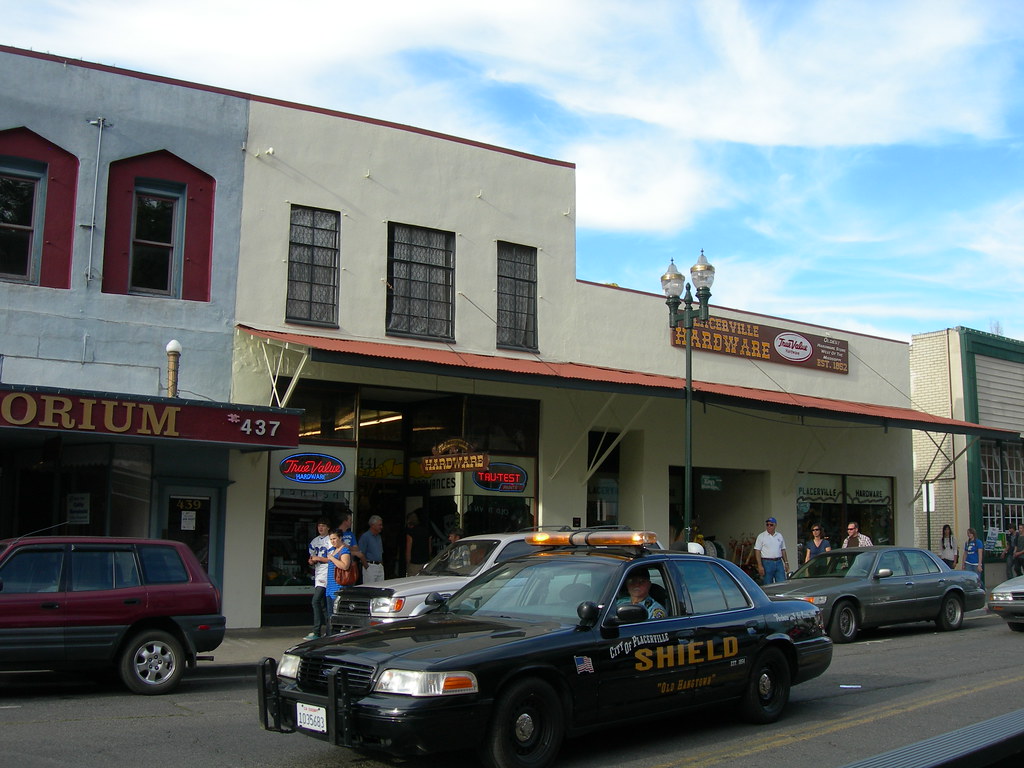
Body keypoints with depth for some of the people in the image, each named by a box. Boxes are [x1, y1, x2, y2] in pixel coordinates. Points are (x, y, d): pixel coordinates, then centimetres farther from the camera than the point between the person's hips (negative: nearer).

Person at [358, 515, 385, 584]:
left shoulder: (378, 536, 17)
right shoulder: (365, 536, -8)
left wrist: (382, 565, 13)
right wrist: (367, 567, -14)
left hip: (380, 567, 8)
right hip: (370, 566, -8)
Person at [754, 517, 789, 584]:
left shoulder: (779, 536, 13)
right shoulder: (761, 536, -2)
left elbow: (783, 550, 19)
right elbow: (757, 551, -7)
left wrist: (786, 562, 12)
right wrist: (760, 566, -14)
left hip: (779, 562, 4)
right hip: (767, 563, -4)